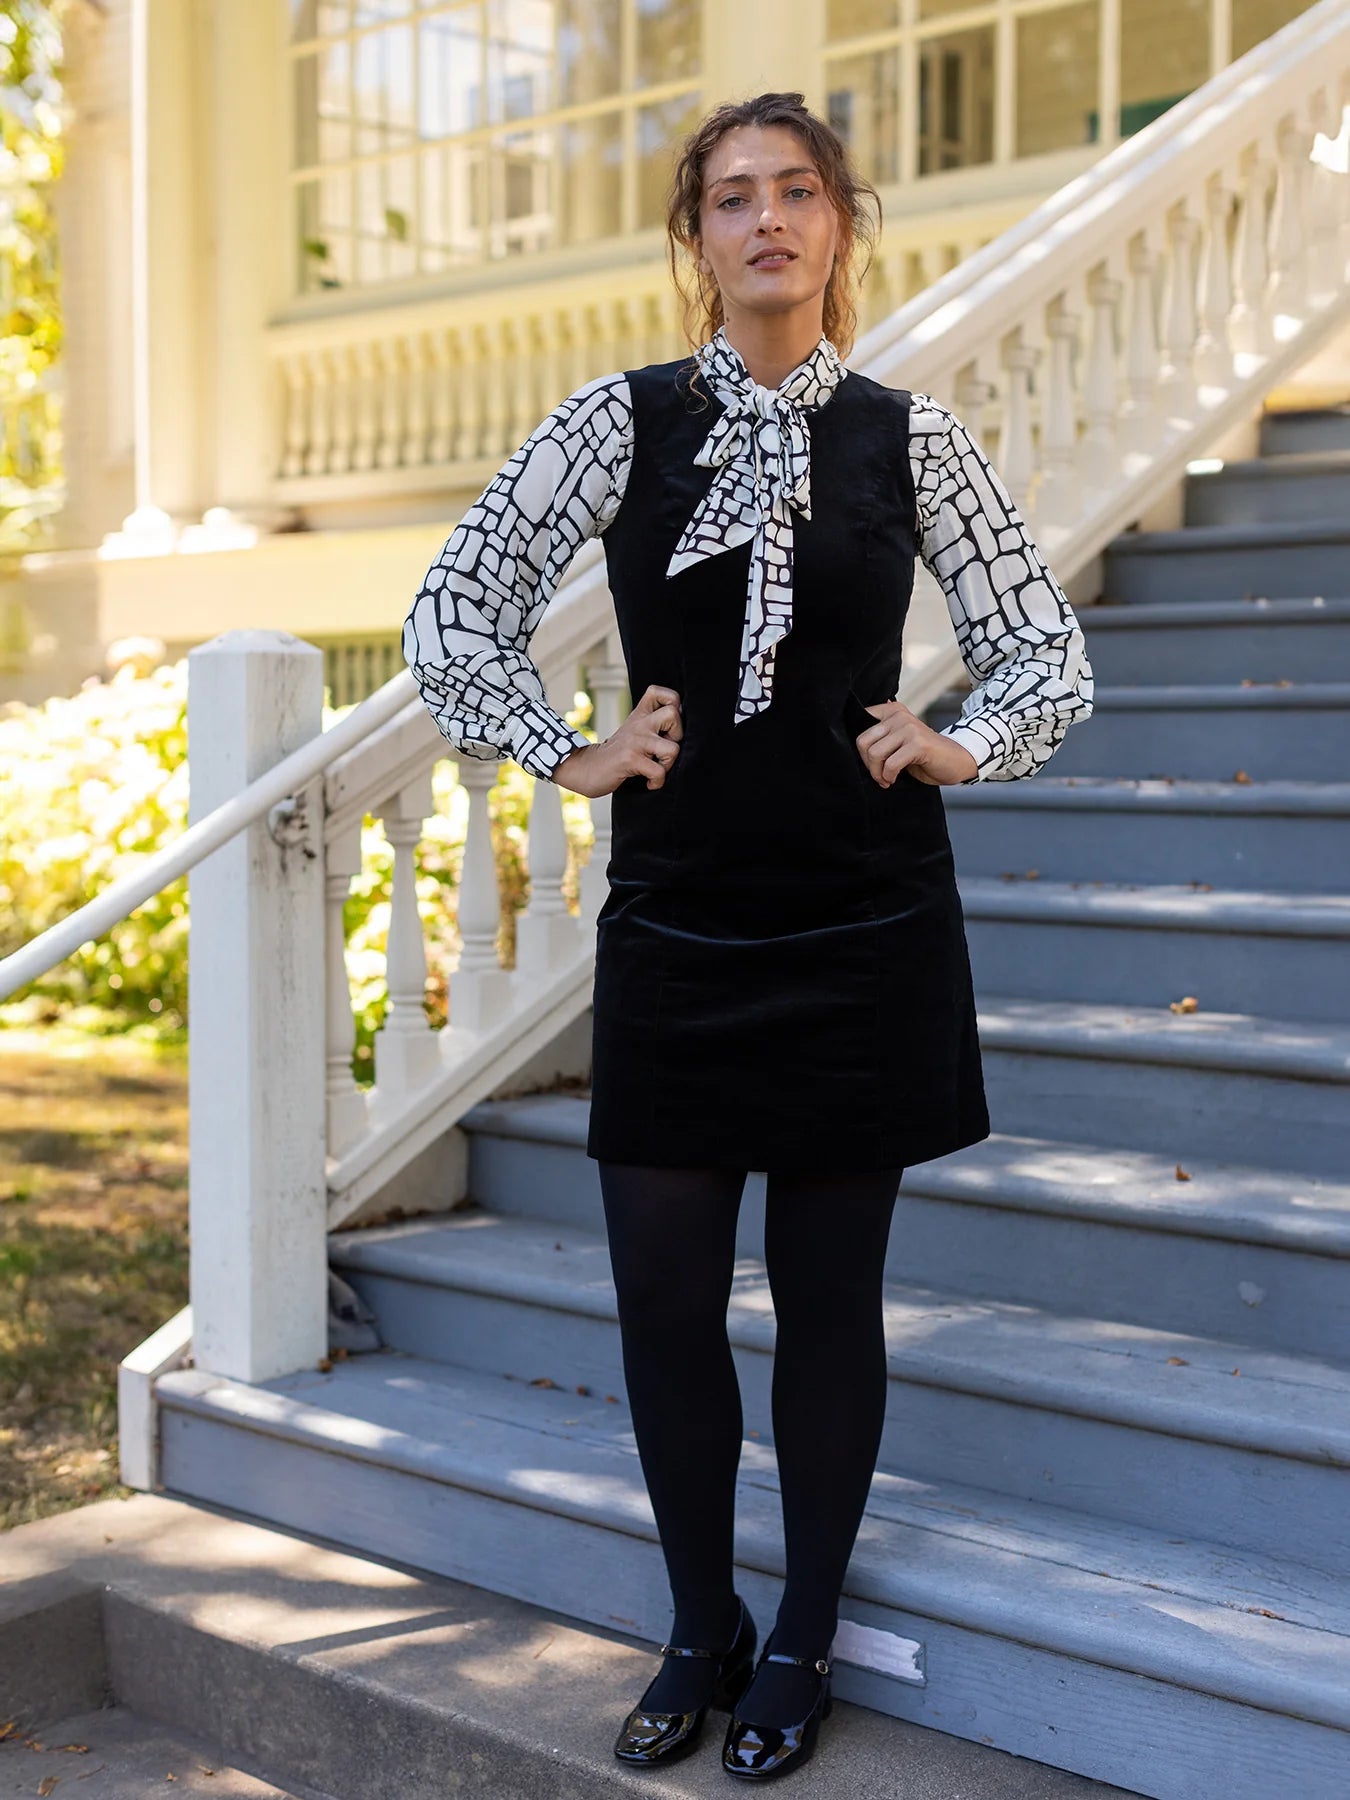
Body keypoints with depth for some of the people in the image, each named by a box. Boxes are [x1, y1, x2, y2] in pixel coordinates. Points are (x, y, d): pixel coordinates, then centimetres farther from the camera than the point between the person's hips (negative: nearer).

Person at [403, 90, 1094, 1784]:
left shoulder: (910, 434, 2)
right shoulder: (620, 419, 0)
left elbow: (1048, 654, 8)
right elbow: (450, 616, 3)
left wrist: (960, 747, -8)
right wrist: (567, 755, -4)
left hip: (866, 924, 0)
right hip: (676, 924, 1)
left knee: (830, 1292, 9)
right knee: (662, 1294, 5)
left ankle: (801, 1642, 27)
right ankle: (701, 1628, 28)